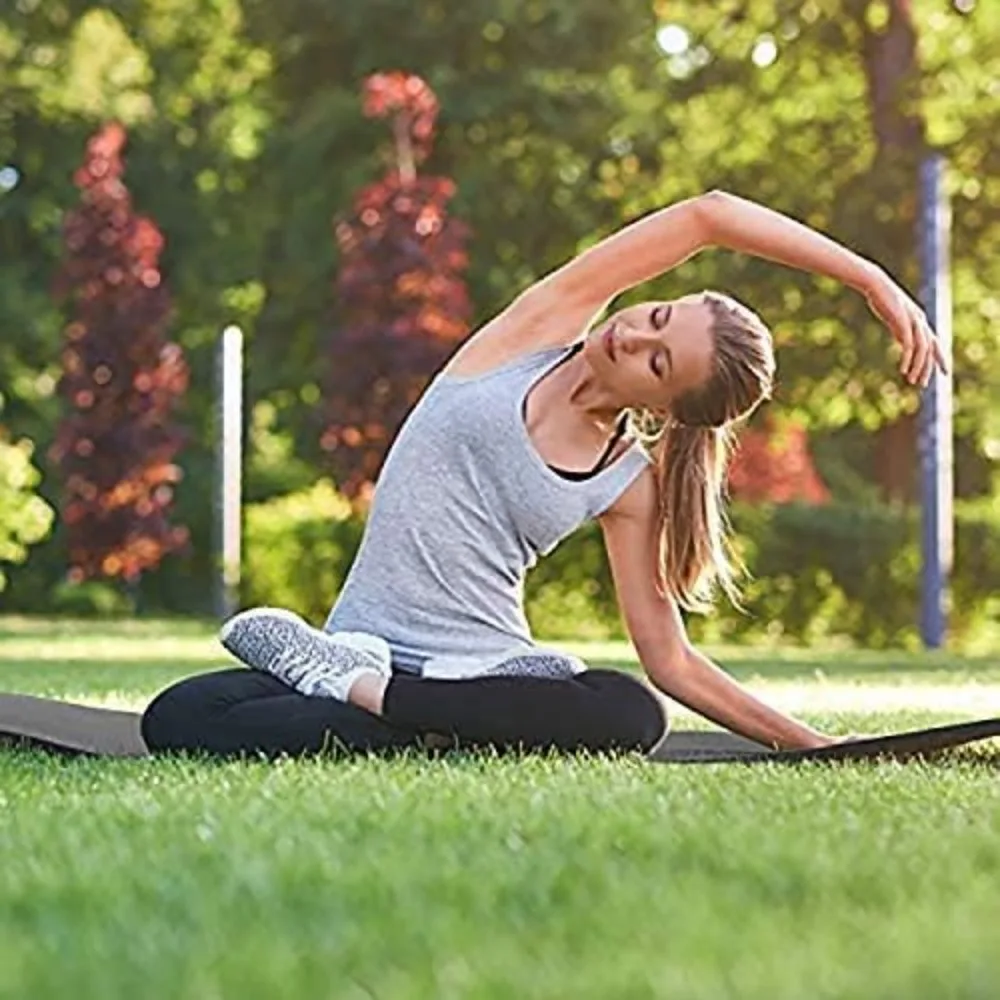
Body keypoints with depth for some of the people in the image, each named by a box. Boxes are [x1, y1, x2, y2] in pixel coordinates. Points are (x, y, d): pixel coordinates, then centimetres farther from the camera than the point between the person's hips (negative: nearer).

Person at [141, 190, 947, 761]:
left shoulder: (629, 486, 3)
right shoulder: (541, 328, 2)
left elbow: (671, 663, 6)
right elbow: (707, 216, -4)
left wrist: (812, 744, 0)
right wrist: (867, 275, -7)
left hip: (488, 670, 1)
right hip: (364, 649, -1)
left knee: (631, 715, -36)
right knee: (178, 720, -28)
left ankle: (361, 692, -22)